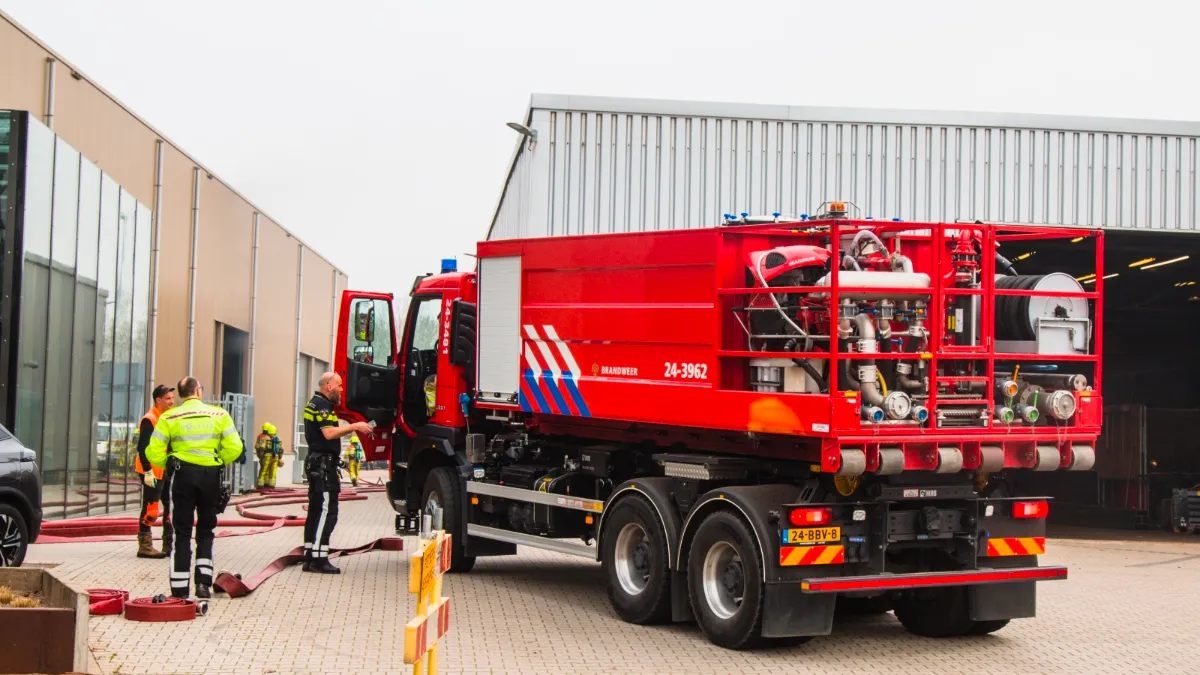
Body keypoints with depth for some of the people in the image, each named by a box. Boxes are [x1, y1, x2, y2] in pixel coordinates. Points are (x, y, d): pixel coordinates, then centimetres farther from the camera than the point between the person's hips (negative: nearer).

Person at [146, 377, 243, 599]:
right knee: (206, 531, 15)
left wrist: (169, 464, 11)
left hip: (183, 475, -1)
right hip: (211, 476, 1)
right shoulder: (219, 415, 2)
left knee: (182, 533, 6)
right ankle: (204, 582, 6)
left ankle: (180, 589, 5)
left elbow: (154, 453, -7)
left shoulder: (169, 418, -2)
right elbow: (234, 447, -6)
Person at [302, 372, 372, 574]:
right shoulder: (321, 404, -13)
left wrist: (354, 428, 14)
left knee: (317, 510, 12)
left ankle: (310, 557, 14)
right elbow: (329, 433, -24)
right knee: (326, 511, -12)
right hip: (323, 463, -11)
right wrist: (354, 427, -18)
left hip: (317, 464, 11)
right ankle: (319, 559, -14)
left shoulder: (316, 403, 20)